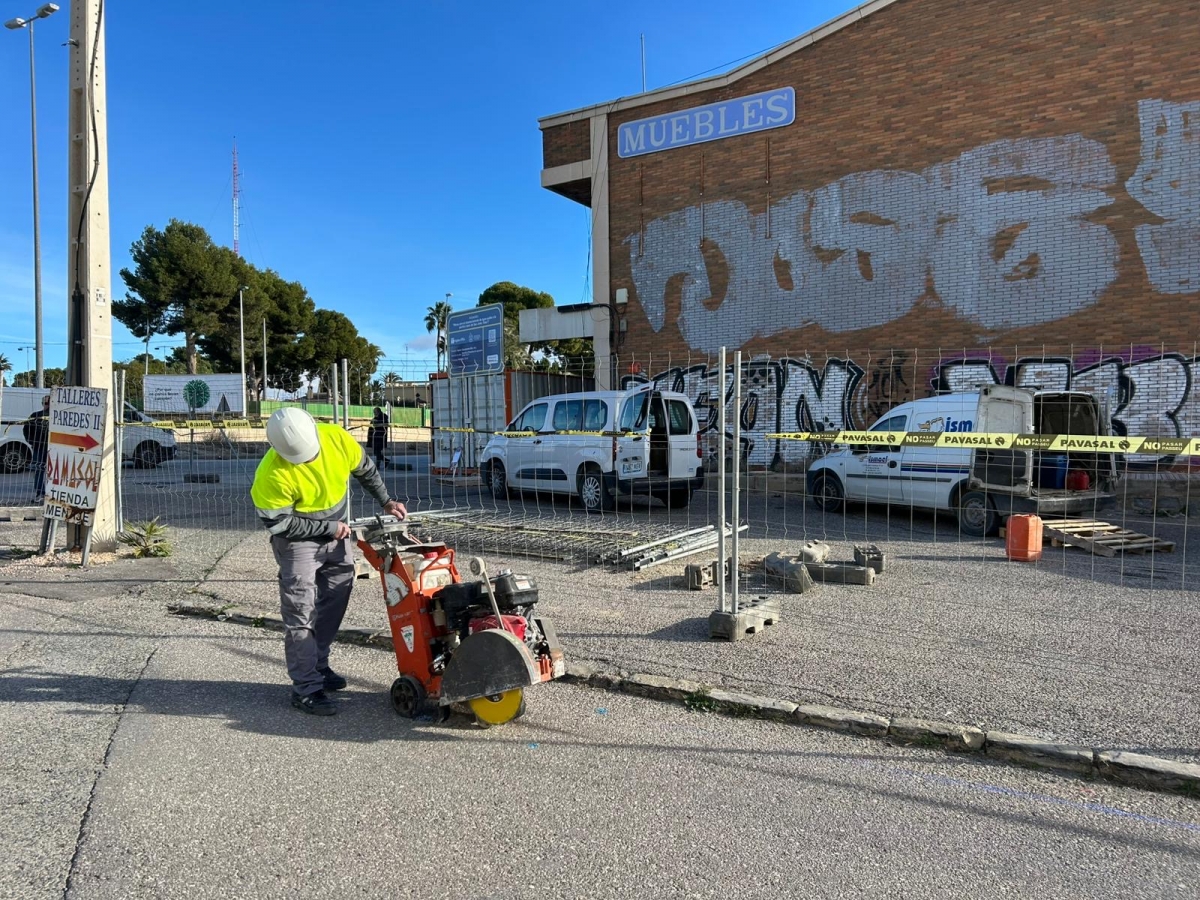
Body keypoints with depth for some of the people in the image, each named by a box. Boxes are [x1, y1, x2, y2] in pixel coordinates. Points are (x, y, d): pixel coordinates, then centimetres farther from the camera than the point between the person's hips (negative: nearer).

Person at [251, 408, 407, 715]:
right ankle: (306, 688, -2)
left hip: (336, 530, 6)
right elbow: (279, 524, -23)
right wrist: (329, 528, -21)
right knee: (300, 610, -10)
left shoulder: (337, 438, -19)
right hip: (297, 538, -6)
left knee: (336, 596, 14)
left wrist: (386, 501, 1)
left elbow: (365, 469, 1)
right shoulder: (272, 474, -32)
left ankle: (318, 665, 31)